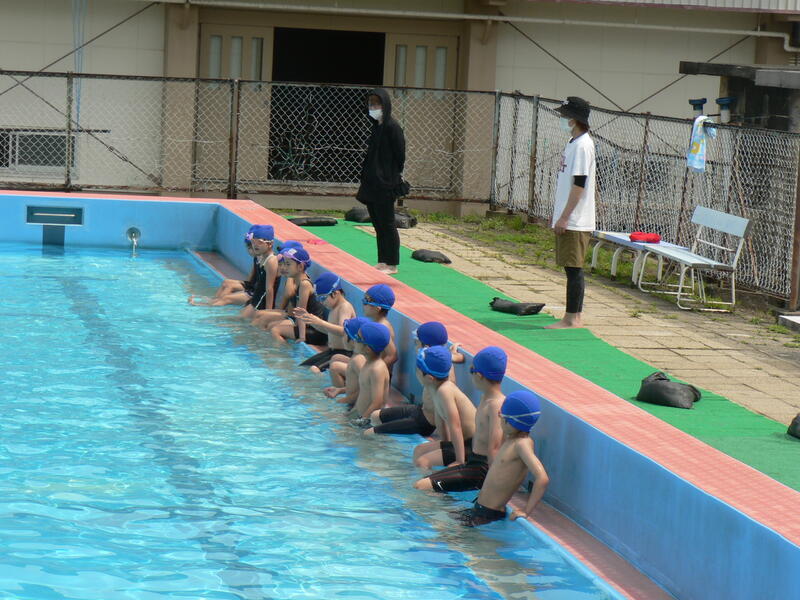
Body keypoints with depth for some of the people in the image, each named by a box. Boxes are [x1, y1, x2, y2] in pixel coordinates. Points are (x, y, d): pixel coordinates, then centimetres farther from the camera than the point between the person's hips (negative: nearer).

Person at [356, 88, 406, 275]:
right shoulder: (377, 126, 14)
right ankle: (383, 261, 18)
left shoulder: (392, 127, -13)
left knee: (386, 223, -4)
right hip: (373, 183, 9)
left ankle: (392, 264, 2)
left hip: (385, 184, -9)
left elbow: (399, 154, -14)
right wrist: (367, 179, 14)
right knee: (378, 223, 12)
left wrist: (395, 178, -12)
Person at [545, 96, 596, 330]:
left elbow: (579, 184, -20)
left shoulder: (583, 145, -16)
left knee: (573, 267, -6)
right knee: (571, 267, 12)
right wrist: (560, 216, 21)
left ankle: (573, 318, -4)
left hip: (576, 221, -10)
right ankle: (573, 317, 17)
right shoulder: (573, 143, 15)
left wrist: (565, 216, -20)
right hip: (567, 219, 10)